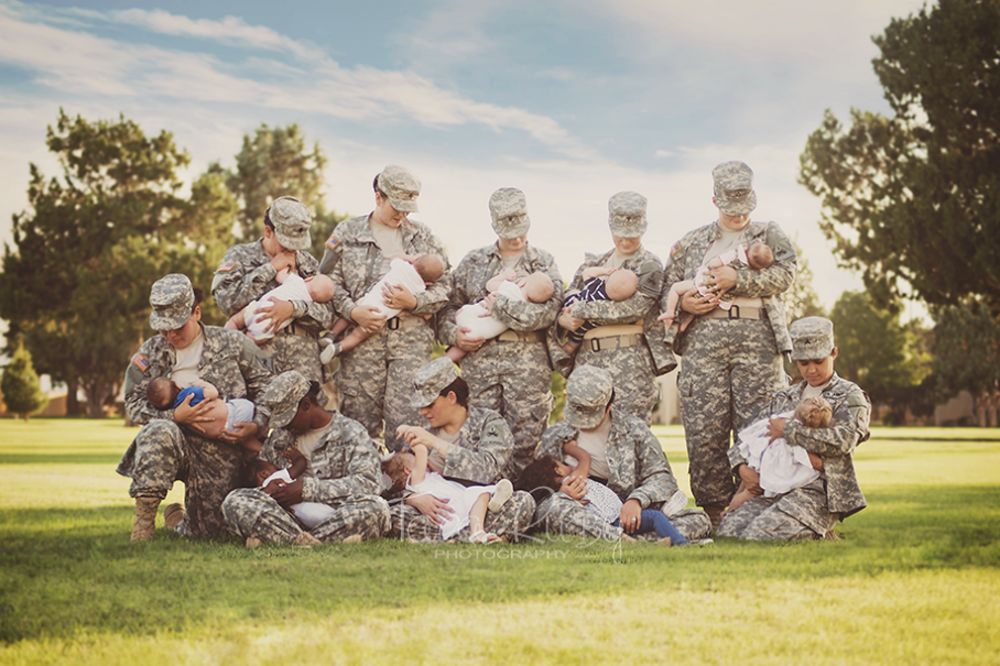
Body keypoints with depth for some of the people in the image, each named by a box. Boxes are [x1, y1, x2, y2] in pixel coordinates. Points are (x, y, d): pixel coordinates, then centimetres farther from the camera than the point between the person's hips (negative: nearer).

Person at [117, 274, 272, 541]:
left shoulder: (231, 343, 3)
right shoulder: (150, 354, 4)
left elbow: (264, 386, 8)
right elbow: (133, 405, -1)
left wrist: (257, 424, -9)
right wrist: (175, 416, -18)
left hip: (223, 448, 1)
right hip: (174, 445, -1)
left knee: (211, 532, 0)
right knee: (159, 431, -39)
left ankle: (177, 519, 38)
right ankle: (144, 516, -27)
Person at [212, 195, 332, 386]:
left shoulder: (308, 262, 15)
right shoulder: (240, 256, 9)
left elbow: (326, 314, 3)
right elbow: (227, 301, -10)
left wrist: (293, 308, -16)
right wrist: (271, 269, -5)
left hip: (305, 367, 2)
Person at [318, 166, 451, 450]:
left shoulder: (423, 236, 13)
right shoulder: (347, 232, 10)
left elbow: (444, 285, 9)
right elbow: (330, 280, 5)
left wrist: (414, 302, -9)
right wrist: (352, 310, -11)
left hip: (412, 336, 0)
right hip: (362, 336, 0)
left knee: (405, 418, -6)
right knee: (360, 418, 1)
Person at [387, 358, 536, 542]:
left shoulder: (490, 423, 0)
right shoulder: (425, 434, 12)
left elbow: (486, 468, -19)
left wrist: (435, 443, -23)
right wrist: (417, 498, -19)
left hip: (485, 512, -3)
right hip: (445, 514, 3)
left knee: (522, 502, -31)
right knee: (395, 515, -25)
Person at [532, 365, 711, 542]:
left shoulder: (634, 429, 5)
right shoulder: (554, 438, 7)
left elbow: (662, 476, -1)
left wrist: (637, 500, -23)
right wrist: (562, 493, -16)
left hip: (626, 515, 1)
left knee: (698, 521, -20)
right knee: (555, 506, -36)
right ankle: (623, 539, -49)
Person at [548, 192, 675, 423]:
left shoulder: (649, 265, 3)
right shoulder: (593, 264, 20)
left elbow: (632, 307, -12)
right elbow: (566, 305, 17)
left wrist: (582, 310, -10)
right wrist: (563, 318, -8)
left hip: (629, 358, -5)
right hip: (587, 356, 5)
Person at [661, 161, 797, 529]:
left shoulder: (770, 235, 15)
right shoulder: (690, 243, 20)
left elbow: (785, 273, -3)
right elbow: (667, 289, 19)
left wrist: (737, 279, -14)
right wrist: (684, 302, -3)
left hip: (757, 340, -1)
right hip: (703, 342, 1)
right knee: (704, 431, -5)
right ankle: (713, 513, 2)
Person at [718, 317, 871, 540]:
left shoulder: (850, 396, 5)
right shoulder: (784, 398, 22)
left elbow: (843, 440, -15)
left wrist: (788, 429, -10)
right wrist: (742, 467, 0)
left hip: (819, 491, -6)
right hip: (775, 488, 6)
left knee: (760, 535, -28)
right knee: (728, 529, -18)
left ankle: (818, 534, 1)